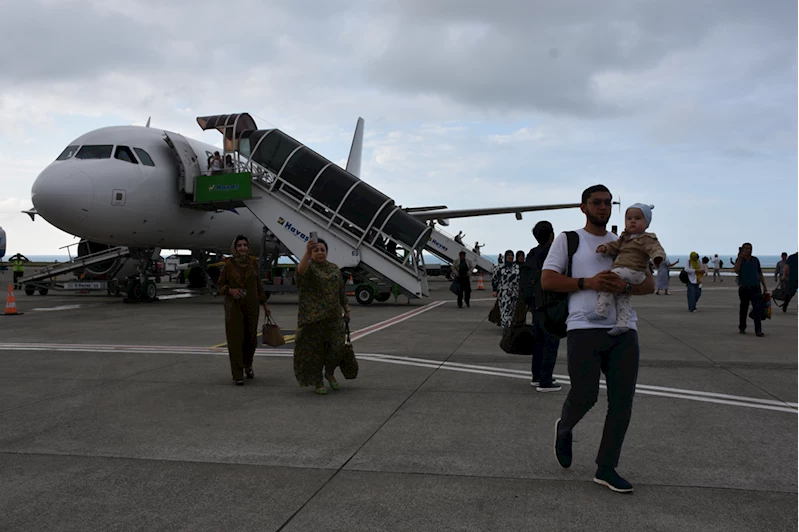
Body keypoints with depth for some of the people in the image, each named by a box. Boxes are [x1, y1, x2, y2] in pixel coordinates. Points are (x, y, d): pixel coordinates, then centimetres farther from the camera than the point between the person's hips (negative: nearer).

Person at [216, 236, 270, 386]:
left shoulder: (252, 263, 4)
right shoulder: (229, 264, -1)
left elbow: (259, 285, 9)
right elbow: (220, 284, 5)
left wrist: (265, 304, 8)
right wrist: (230, 290, -15)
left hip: (251, 306, 2)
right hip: (233, 307, -2)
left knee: (251, 338, 8)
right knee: (235, 340, -5)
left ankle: (248, 365, 35)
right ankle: (237, 375, -1)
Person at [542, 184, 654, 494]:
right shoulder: (568, 240, 8)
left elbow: (649, 284, 14)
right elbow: (547, 280, -1)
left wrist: (625, 286, -9)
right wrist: (587, 283, -14)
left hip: (623, 331, 4)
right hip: (585, 329, -4)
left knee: (622, 401, 1)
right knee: (584, 395, -8)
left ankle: (606, 469, 12)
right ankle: (564, 429, 28)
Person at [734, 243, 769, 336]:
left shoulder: (755, 260, 10)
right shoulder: (739, 260, 3)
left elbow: (760, 274, 14)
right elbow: (736, 270, -17)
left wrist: (765, 286, 11)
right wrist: (740, 258, -19)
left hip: (755, 288, 1)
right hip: (744, 289, -1)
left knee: (757, 309, -12)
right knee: (743, 309, 9)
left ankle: (758, 330, -15)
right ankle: (742, 328, 24)